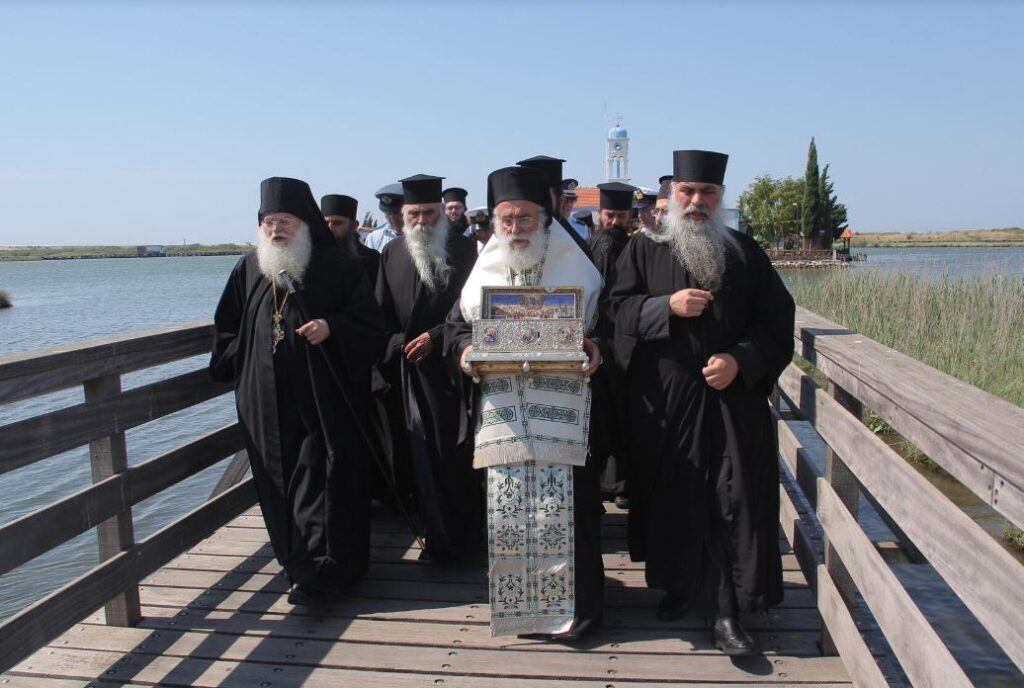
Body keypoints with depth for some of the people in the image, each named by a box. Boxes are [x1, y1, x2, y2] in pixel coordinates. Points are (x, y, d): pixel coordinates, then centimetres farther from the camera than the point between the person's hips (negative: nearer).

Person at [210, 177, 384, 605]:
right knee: (279, 485, 10)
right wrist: (242, 368, 8)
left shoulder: (337, 267, -2)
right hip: (266, 404, 5)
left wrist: (332, 328, -20)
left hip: (323, 398, -5)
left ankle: (319, 573, -1)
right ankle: (297, 563, 23)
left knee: (321, 482, -5)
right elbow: (227, 328, 20)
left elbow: (370, 324, -4)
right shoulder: (249, 269, 11)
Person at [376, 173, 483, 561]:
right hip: (413, 370, 3)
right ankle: (440, 536, 18)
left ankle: (464, 536, 15)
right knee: (426, 455, 6)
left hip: (454, 365, -3)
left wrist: (436, 337, -12)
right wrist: (399, 349, 1)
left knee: (459, 453, 1)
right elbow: (382, 314, 11)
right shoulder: (392, 254, 9)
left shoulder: (464, 251, -1)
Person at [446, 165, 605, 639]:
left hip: (561, 409, -2)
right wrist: (464, 349, -6)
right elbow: (456, 324, 16)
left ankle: (572, 604, 15)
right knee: (504, 507, 6)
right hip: (500, 410, 3)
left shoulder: (577, 267, 4)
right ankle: (515, 600, 24)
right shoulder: (484, 270, 11)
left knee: (562, 507, -3)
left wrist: (596, 347, -17)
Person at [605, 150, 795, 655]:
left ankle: (726, 611, 6)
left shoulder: (746, 253, 8)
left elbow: (776, 319, 3)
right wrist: (668, 305, -17)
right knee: (671, 495, 8)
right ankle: (679, 585, 27)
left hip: (733, 398, 0)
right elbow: (619, 306, -1)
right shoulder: (644, 249, 7)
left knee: (732, 500, -2)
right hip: (664, 399, 0)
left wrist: (741, 359, -13)